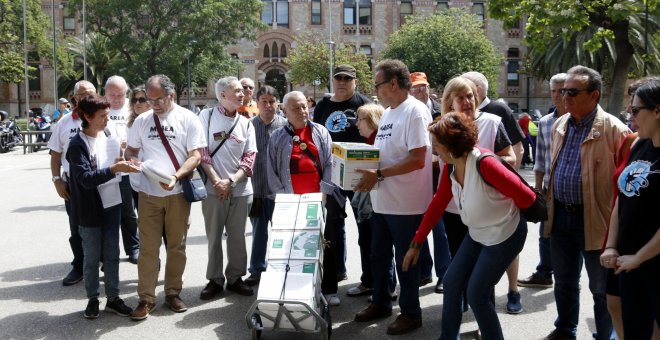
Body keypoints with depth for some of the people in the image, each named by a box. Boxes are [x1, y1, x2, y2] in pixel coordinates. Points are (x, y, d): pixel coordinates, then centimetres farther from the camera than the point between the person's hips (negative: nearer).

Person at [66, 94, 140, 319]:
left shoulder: (108, 138, 6)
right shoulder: (77, 145, -14)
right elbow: (86, 178, -25)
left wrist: (125, 164, 3)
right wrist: (114, 169, -32)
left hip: (112, 205, 6)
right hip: (90, 210, -5)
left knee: (112, 255, 11)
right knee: (92, 257, 7)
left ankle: (113, 298, 21)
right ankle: (93, 299, 22)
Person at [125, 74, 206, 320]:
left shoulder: (188, 119, -3)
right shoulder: (142, 120, 7)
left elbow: (196, 155, -7)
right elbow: (130, 150, 15)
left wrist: (175, 176, -21)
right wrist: (131, 160, -10)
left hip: (177, 193, -2)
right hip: (148, 193, 2)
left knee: (177, 246, 9)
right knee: (148, 248, 3)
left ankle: (173, 293, 23)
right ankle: (146, 298, 11)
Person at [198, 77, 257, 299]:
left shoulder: (246, 124, 7)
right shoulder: (206, 116, 0)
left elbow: (250, 158, 3)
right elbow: (201, 152, -5)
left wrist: (231, 181, -10)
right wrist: (217, 181, -12)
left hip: (240, 189, 3)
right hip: (213, 188, -2)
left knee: (237, 236, 9)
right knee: (214, 236, 5)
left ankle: (235, 278, 21)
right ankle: (215, 279, 18)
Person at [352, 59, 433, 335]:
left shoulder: (415, 111, -16)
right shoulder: (388, 113, 12)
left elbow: (417, 160, -23)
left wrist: (378, 174, -25)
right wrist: (365, 166, 1)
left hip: (406, 204, -9)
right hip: (382, 200, 9)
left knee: (405, 261, 6)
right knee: (379, 256, 19)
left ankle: (411, 313, 23)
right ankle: (381, 303, 37)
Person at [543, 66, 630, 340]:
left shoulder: (613, 129, -14)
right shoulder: (559, 125, 7)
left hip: (594, 219, -6)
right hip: (560, 215, 6)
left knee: (601, 287, 9)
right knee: (564, 281, 20)